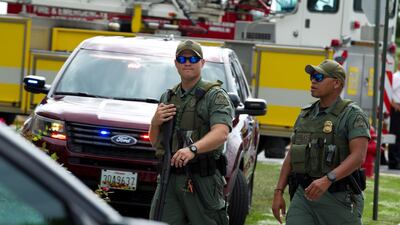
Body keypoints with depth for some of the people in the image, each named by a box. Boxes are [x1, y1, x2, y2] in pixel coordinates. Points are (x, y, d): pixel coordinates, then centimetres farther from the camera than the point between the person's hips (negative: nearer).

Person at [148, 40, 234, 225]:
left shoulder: (215, 96, -2)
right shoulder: (168, 98, 19)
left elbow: (220, 133, -20)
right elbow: (155, 142, 22)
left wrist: (192, 149, -36)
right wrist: (156, 122, 0)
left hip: (203, 181, -5)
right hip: (170, 180, 5)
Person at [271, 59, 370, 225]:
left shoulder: (353, 115, -6)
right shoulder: (305, 115, 15)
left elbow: (358, 156, -18)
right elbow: (291, 156, 18)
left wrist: (327, 180, -30)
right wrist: (278, 192, 9)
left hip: (338, 198, -5)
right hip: (303, 195, 5)